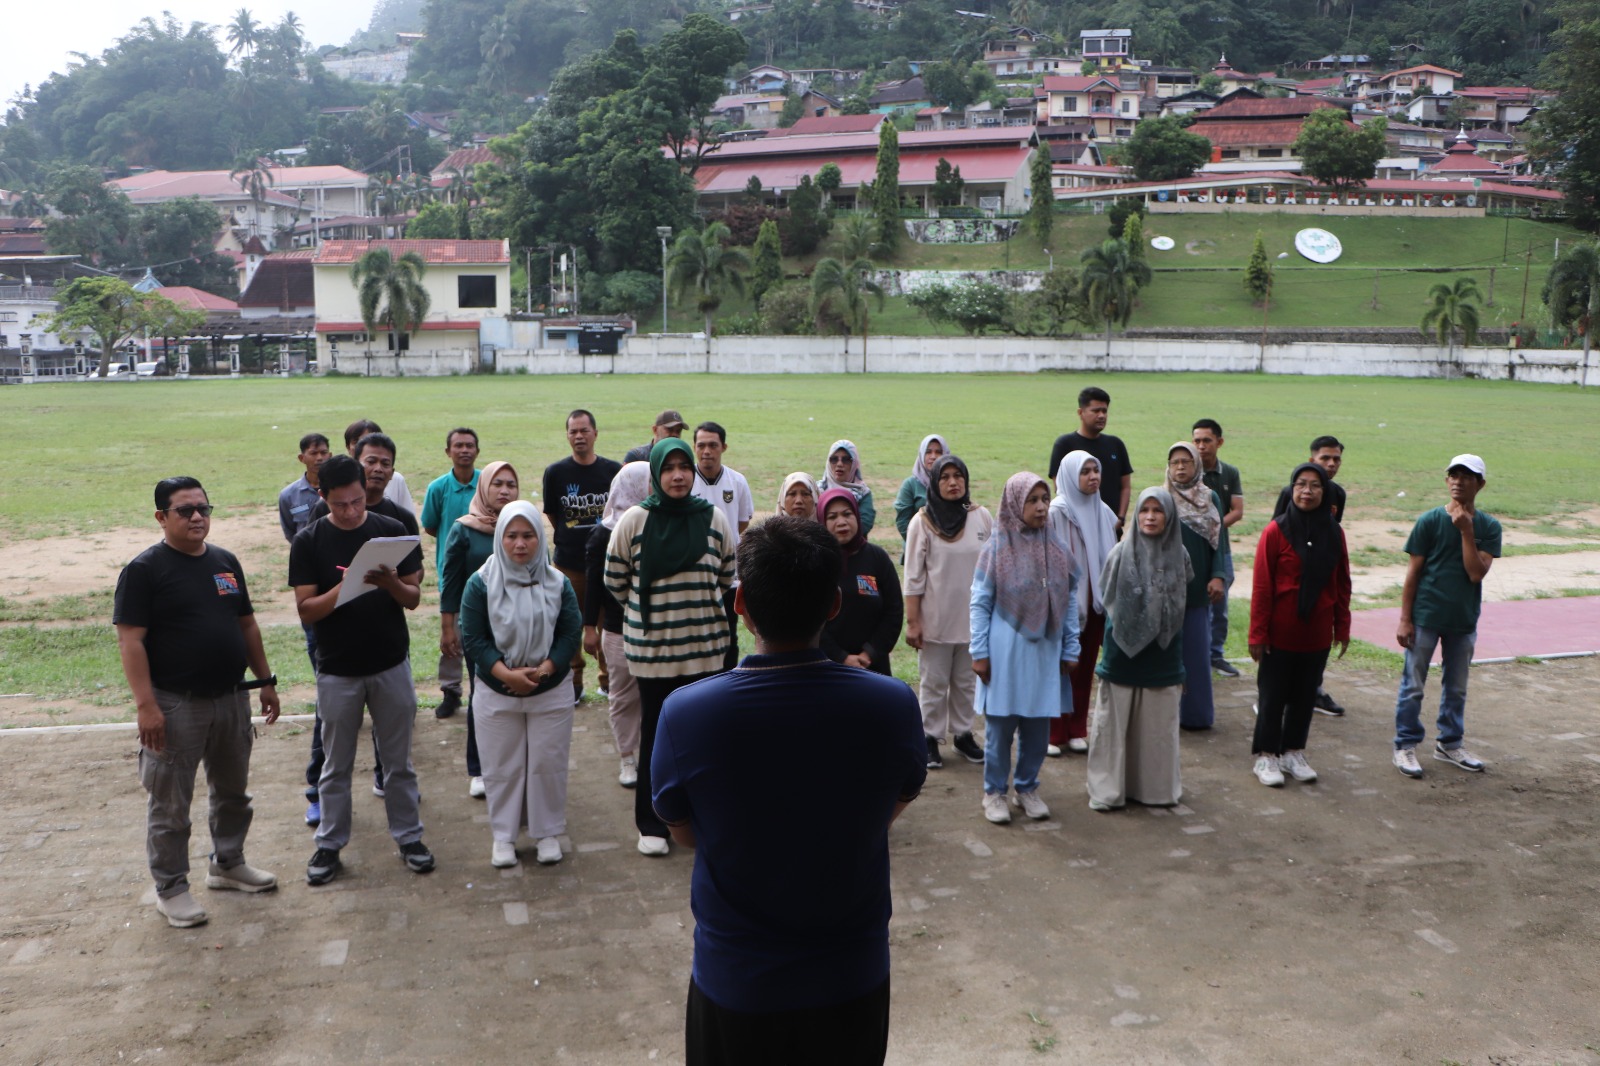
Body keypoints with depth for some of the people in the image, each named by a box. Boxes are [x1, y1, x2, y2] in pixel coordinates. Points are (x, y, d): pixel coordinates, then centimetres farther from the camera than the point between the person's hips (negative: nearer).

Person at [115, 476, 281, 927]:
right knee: (170, 804, 5)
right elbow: (130, 640, -15)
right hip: (176, 706, -6)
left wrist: (265, 681, 12)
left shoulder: (225, 561, 8)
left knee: (233, 791, 19)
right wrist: (146, 705, -21)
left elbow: (246, 624, 15)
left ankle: (228, 864, 37)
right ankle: (171, 889, 19)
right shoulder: (145, 569, -11)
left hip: (232, 699, 6)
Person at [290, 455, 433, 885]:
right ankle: (330, 844, 26)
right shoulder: (308, 541, -6)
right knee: (336, 764, 12)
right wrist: (345, 587, -27)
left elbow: (413, 599, -2)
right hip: (337, 670, -1)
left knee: (398, 759, 12)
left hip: (391, 664, 1)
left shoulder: (392, 531, -3)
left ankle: (408, 835, 25)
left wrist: (391, 582, -24)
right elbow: (305, 610, -10)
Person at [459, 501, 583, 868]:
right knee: (502, 767, 8)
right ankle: (503, 836, 23)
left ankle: (548, 832, 23)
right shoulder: (481, 584, -6)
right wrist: (506, 673, -19)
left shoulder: (558, 583, 0)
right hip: (496, 695, -1)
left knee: (547, 764, 7)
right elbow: (472, 639, -8)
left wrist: (541, 671, -16)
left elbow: (570, 634, -2)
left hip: (550, 693, 1)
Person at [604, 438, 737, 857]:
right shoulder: (633, 520, -7)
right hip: (652, 647, -2)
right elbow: (615, 581, 4)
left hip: (705, 646, 2)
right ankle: (652, 825, 19)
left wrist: (700, 607, 11)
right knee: (655, 734, 7)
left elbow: (727, 578, 12)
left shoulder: (713, 519, -1)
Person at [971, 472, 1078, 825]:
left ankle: (1027, 788, 26)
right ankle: (994, 791, 19)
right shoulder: (996, 547, -7)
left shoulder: (1057, 547, 2)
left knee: (1038, 725, 9)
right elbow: (980, 603, -4)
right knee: (1000, 725, 4)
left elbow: (1070, 601, 7)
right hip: (1005, 651, -3)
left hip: (1045, 651, 3)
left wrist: (1070, 649, 6)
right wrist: (979, 652, -6)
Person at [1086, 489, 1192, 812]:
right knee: (1114, 724, 3)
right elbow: (1107, 602, 4)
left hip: (1162, 659, 2)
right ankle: (1108, 788, 14)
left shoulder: (1179, 557, 1)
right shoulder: (1121, 554, -7)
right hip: (1123, 655, -2)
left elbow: (1180, 610, 14)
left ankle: (1157, 786, 24)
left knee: (1159, 726, 9)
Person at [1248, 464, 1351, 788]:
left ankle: (1294, 753, 27)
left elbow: (1342, 584, 8)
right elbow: (1261, 587, -10)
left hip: (1317, 636, 4)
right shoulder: (1276, 531, -11)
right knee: (1272, 696, 6)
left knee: (1304, 696, 13)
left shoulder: (1334, 533, 1)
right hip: (1280, 634, -4)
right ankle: (1266, 757, 18)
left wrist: (1342, 627, 7)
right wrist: (1257, 633, -10)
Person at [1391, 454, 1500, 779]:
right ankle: (1406, 746, 16)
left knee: (1456, 688, 15)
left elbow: (1476, 573, -14)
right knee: (1413, 686, 3)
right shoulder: (1429, 521, -7)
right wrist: (1405, 619, -7)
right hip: (1426, 618, -3)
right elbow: (1412, 573, -5)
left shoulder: (1488, 527, -2)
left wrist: (1466, 530, -20)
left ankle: (1449, 744, 31)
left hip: (1464, 621, 3)